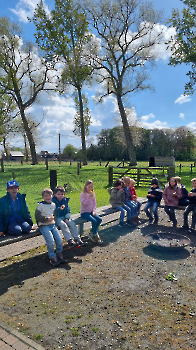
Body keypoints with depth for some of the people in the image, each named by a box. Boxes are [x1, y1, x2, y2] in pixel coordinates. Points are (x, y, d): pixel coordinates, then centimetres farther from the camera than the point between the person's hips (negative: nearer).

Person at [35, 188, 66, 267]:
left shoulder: (53, 205, 12)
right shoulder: (41, 205, -5)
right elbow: (37, 217, -9)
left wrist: (53, 218, 5)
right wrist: (47, 219, -16)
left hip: (52, 225, 5)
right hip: (44, 226, -5)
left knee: (59, 240, -7)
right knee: (50, 241, -20)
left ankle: (59, 254, 13)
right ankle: (52, 257, -3)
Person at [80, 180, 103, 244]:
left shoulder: (93, 194, 8)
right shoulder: (82, 194, -9)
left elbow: (94, 204, 10)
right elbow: (83, 204, -20)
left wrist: (94, 211, -4)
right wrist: (89, 197, -26)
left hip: (91, 211, 6)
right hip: (84, 212, -6)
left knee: (99, 219, -16)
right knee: (94, 220, -25)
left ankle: (92, 233, 3)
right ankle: (95, 235, -5)